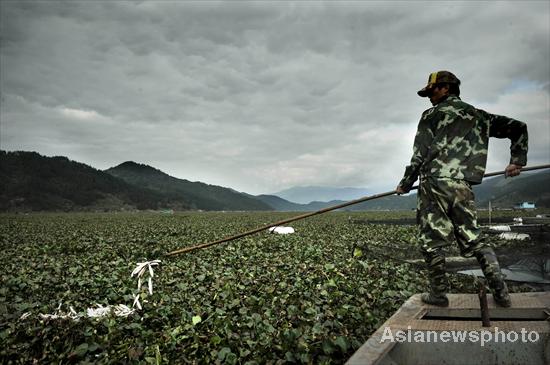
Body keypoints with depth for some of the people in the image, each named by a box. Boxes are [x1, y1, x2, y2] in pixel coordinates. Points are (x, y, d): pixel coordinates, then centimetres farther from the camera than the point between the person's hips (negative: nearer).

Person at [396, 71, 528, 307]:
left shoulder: (432, 115, 6)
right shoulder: (479, 116, 22)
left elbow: (419, 155, 0)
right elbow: (518, 127, 22)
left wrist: (405, 184, 8)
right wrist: (517, 160, 18)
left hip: (435, 183, -5)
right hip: (463, 187, 5)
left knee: (432, 241, 3)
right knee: (475, 240, 13)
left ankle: (438, 294, 9)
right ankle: (501, 293, 9)